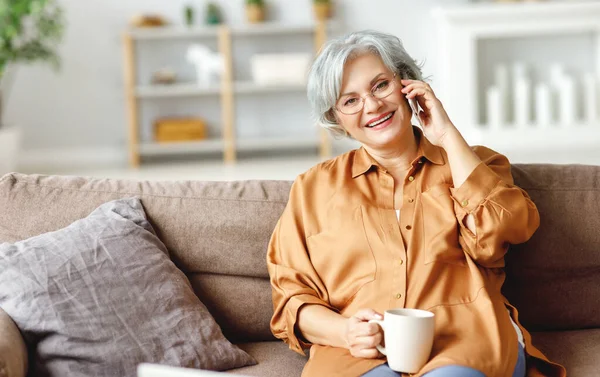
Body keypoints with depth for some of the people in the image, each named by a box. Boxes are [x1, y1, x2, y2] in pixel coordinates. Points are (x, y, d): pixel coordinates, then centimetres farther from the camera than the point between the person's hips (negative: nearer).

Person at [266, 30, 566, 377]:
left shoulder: (470, 164, 20)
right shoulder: (313, 189, 20)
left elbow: (493, 237, -1)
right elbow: (292, 294, 13)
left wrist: (447, 135, 5)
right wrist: (344, 332, -9)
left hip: (464, 339, 1)